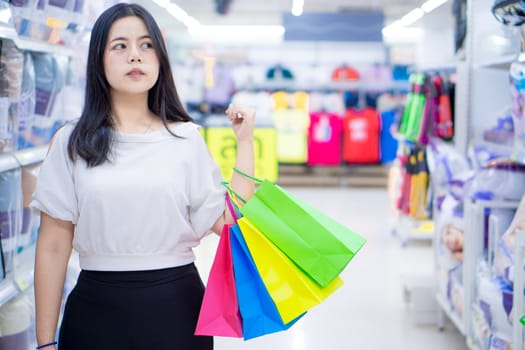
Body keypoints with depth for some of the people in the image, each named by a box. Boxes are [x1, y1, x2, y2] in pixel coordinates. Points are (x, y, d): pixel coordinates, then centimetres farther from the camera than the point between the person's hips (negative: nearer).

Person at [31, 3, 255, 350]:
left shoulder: (186, 139, 4)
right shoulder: (71, 143, 1)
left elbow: (230, 223, -3)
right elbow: (54, 247, 1)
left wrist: (245, 142, -3)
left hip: (176, 307, 1)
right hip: (95, 308, 0)